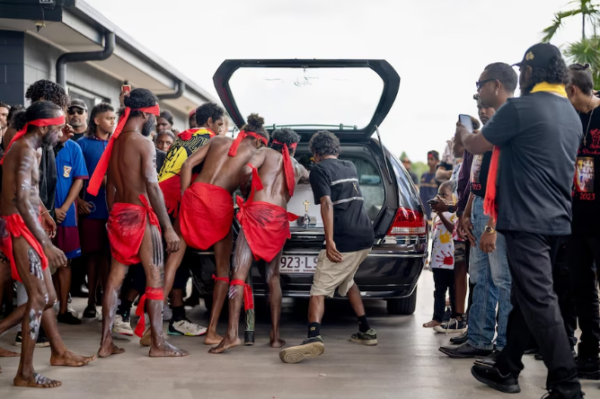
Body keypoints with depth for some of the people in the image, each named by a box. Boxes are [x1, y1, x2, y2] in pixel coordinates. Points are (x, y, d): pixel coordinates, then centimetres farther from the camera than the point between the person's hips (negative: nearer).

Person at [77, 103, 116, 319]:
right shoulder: (83, 144, 2)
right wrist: (78, 200, -8)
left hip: (114, 207, 2)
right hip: (92, 207, -2)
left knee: (110, 254, 4)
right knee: (93, 254, 3)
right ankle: (92, 300, 12)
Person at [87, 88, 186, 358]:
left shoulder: (115, 141, 11)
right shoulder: (143, 142, -12)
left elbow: (110, 186, 14)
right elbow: (152, 187, -17)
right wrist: (168, 227, -15)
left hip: (118, 214, 8)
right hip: (140, 214, -8)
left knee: (115, 277, 10)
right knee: (155, 277, 0)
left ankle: (106, 342, 12)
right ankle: (158, 344, 4)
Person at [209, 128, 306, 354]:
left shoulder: (267, 153, 14)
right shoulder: (295, 168, 25)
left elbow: (247, 170, -4)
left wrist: (244, 189, 14)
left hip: (258, 212, -4)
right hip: (279, 219, 4)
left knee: (239, 273, -9)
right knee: (273, 277, 16)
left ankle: (232, 334, -19)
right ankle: (275, 336, 14)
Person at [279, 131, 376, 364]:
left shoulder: (319, 169, -1)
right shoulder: (350, 167, 20)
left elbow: (327, 204, -16)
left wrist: (329, 241, -22)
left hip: (344, 241, -7)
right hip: (365, 238, 7)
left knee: (319, 290, -9)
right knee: (346, 281, 28)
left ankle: (314, 337, -31)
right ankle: (366, 331, 28)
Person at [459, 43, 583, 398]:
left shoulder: (520, 108, -11)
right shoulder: (573, 115, 15)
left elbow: (478, 146, 0)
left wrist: (462, 133, 23)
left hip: (527, 219, -9)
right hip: (558, 219, 9)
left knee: (540, 301, -8)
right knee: (526, 297, 15)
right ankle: (506, 370, 24)